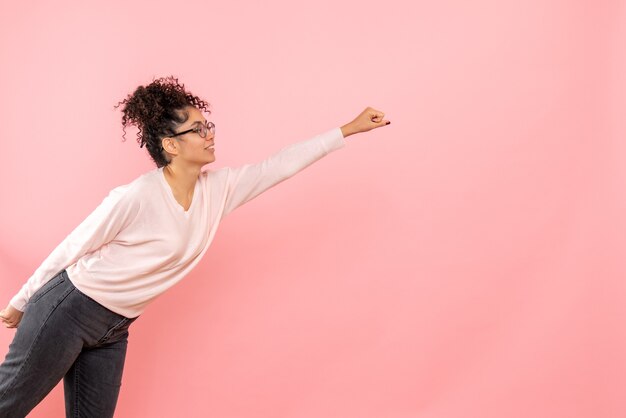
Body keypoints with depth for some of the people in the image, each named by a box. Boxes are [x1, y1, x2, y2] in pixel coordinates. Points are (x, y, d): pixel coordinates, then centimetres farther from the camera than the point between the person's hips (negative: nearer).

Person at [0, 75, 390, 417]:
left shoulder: (219, 188, -4)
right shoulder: (135, 197, -23)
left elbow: (282, 164, 0)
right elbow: (69, 251, -13)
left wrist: (349, 129, 2)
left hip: (113, 329, 7)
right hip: (68, 311, -6)